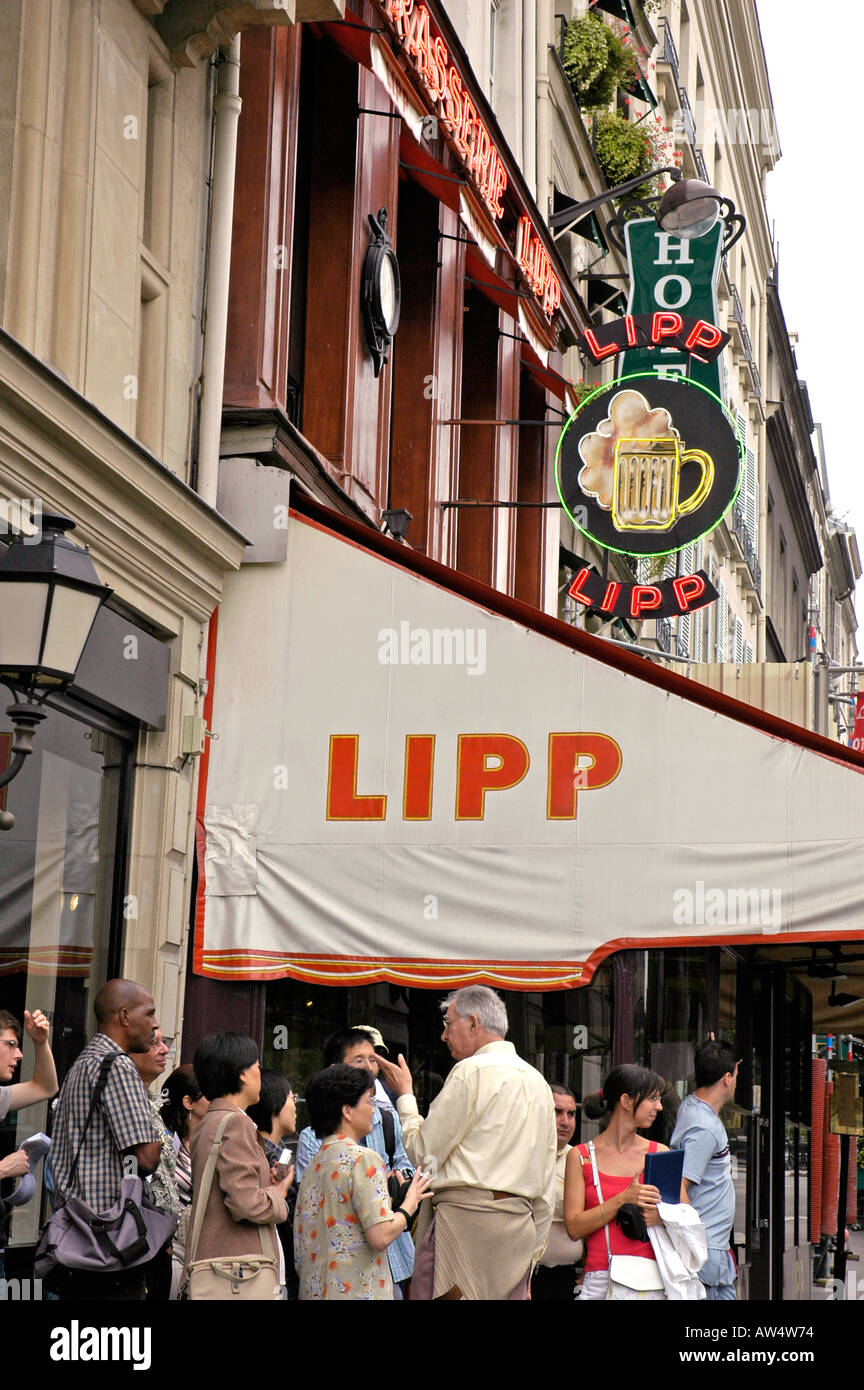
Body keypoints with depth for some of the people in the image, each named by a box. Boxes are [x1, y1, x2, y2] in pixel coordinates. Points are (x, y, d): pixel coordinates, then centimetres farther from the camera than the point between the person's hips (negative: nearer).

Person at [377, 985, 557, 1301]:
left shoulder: (471, 1071, -6)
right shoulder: (538, 1082, 17)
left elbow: (423, 1151, -5)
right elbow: (546, 1183, 18)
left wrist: (405, 1094, 9)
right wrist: (534, 1249, 22)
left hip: (465, 1217, -8)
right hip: (519, 1225, 8)